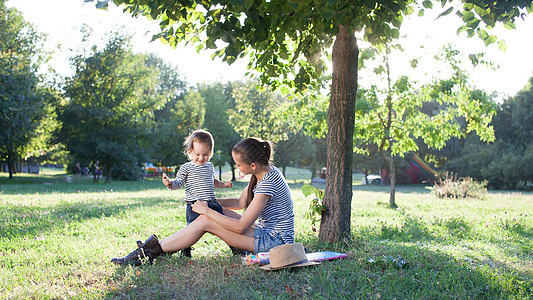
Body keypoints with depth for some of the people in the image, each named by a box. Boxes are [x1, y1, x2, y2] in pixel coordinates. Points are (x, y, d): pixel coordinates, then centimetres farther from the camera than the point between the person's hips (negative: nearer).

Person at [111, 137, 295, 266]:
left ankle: (151, 252, -7)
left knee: (205, 221, -14)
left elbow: (241, 227, -23)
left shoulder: (268, 182, -24)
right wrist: (210, 202, 10)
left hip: (275, 241, -10)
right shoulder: (261, 174, 6)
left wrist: (207, 211, -16)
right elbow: (240, 203, 19)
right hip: (265, 233, 10)